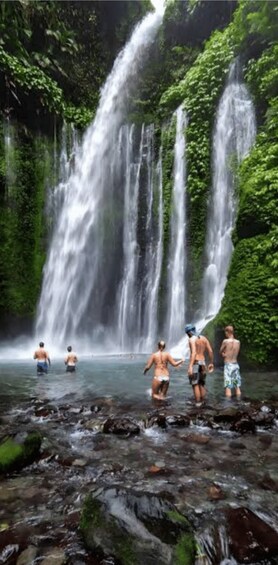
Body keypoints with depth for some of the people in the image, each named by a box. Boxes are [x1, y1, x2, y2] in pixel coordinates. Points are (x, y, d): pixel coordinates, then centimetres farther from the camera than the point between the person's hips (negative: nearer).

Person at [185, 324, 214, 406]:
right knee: (201, 385, 16)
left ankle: (198, 404, 1)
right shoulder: (204, 338, 11)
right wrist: (211, 363, 15)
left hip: (195, 363, -7)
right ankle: (202, 403, 19)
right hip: (202, 363, 7)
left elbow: (194, 353, -23)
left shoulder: (192, 339, -9)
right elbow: (210, 351, 7)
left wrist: (190, 366, -28)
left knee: (195, 385, 0)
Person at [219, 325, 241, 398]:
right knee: (237, 387, 12)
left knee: (228, 387, -3)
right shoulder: (238, 342, 2)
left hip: (228, 365, -5)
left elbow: (221, 352, -1)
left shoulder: (225, 341, -13)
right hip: (236, 365, 5)